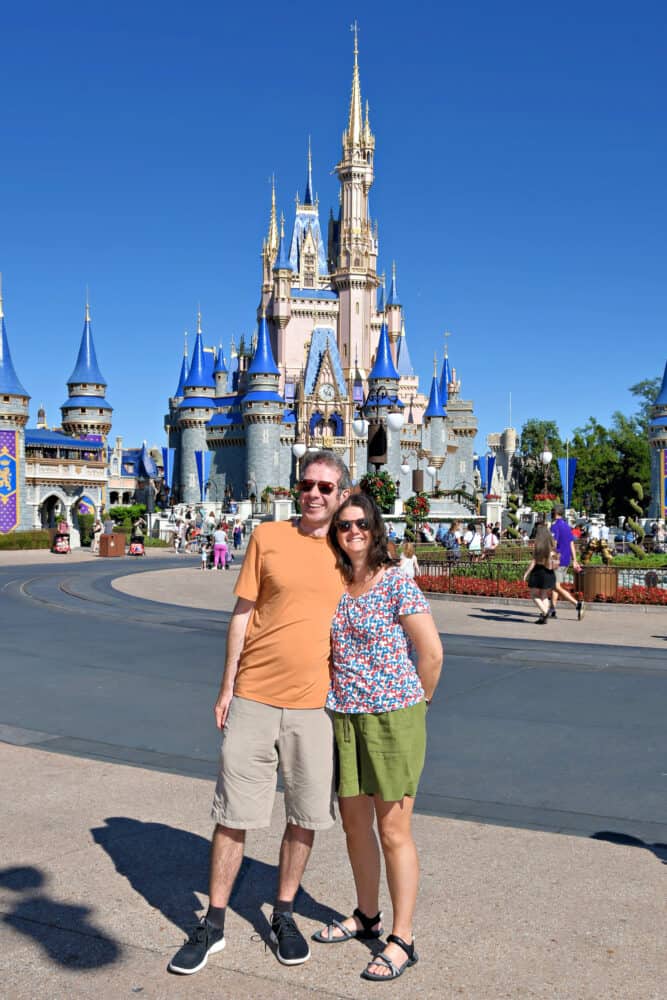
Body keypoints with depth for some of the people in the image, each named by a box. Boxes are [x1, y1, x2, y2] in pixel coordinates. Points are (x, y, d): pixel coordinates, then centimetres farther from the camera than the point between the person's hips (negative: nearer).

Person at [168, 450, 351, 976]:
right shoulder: (267, 537, -1)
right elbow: (243, 612, 3)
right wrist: (227, 685, 2)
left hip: (315, 703, 1)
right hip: (253, 697, -1)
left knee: (305, 815, 12)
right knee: (234, 814, 7)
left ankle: (284, 916, 32)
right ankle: (213, 925, 24)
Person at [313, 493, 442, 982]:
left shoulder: (397, 583, -11)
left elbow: (432, 652, -9)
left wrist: (413, 705, 1)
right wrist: (339, 696, 12)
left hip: (393, 717, -6)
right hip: (343, 716, 6)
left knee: (393, 830, 2)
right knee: (354, 822, 16)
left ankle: (402, 940, 16)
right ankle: (367, 916, 36)